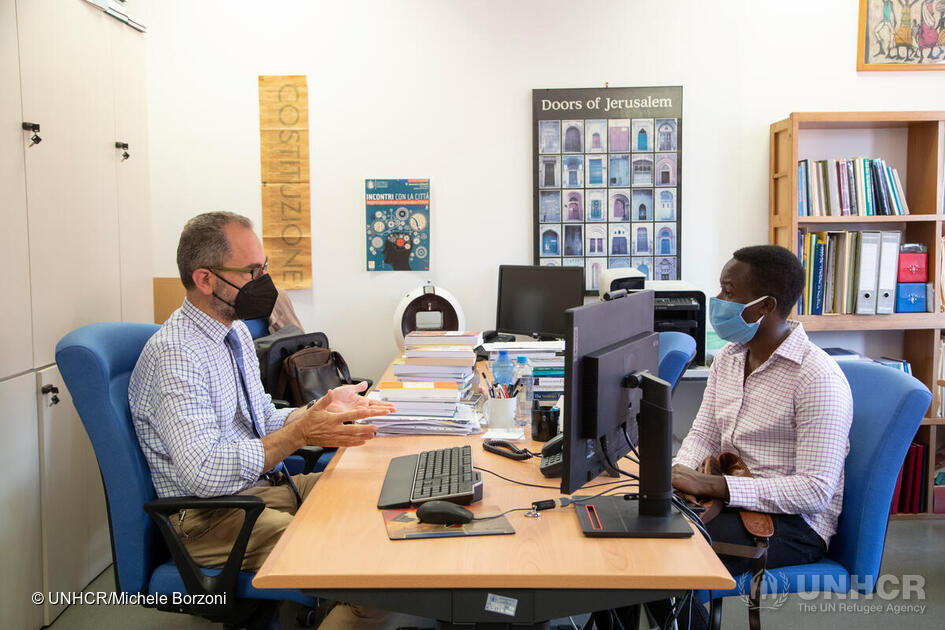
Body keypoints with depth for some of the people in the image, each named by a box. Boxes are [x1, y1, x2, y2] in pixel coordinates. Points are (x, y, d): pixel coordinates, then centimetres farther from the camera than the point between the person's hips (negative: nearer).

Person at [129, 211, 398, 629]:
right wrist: (301, 433, -28)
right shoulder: (174, 355, -20)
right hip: (214, 515, -9)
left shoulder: (236, 332, 10)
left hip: (265, 485, 9)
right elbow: (202, 473, -28)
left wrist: (323, 408, 0)